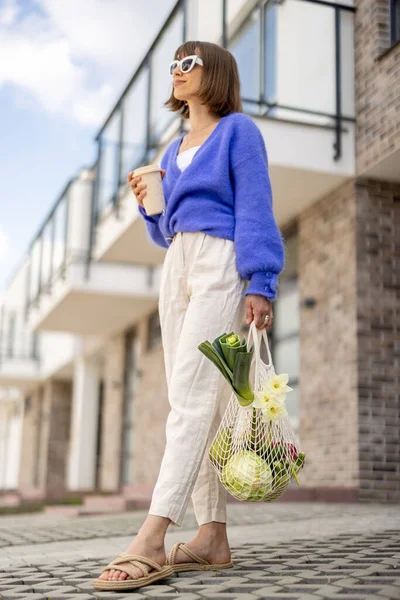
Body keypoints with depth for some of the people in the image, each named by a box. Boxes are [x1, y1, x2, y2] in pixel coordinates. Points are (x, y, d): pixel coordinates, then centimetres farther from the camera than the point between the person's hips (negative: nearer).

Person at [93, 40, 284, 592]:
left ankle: (151, 541, -23)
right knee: (197, 402, 1)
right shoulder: (174, 151, 23)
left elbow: (254, 210, -6)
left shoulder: (238, 131, 4)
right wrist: (147, 204, 5)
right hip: (176, 268, 8)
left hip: (221, 266, -7)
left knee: (191, 394, -18)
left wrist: (260, 284, -16)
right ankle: (212, 537, 4)